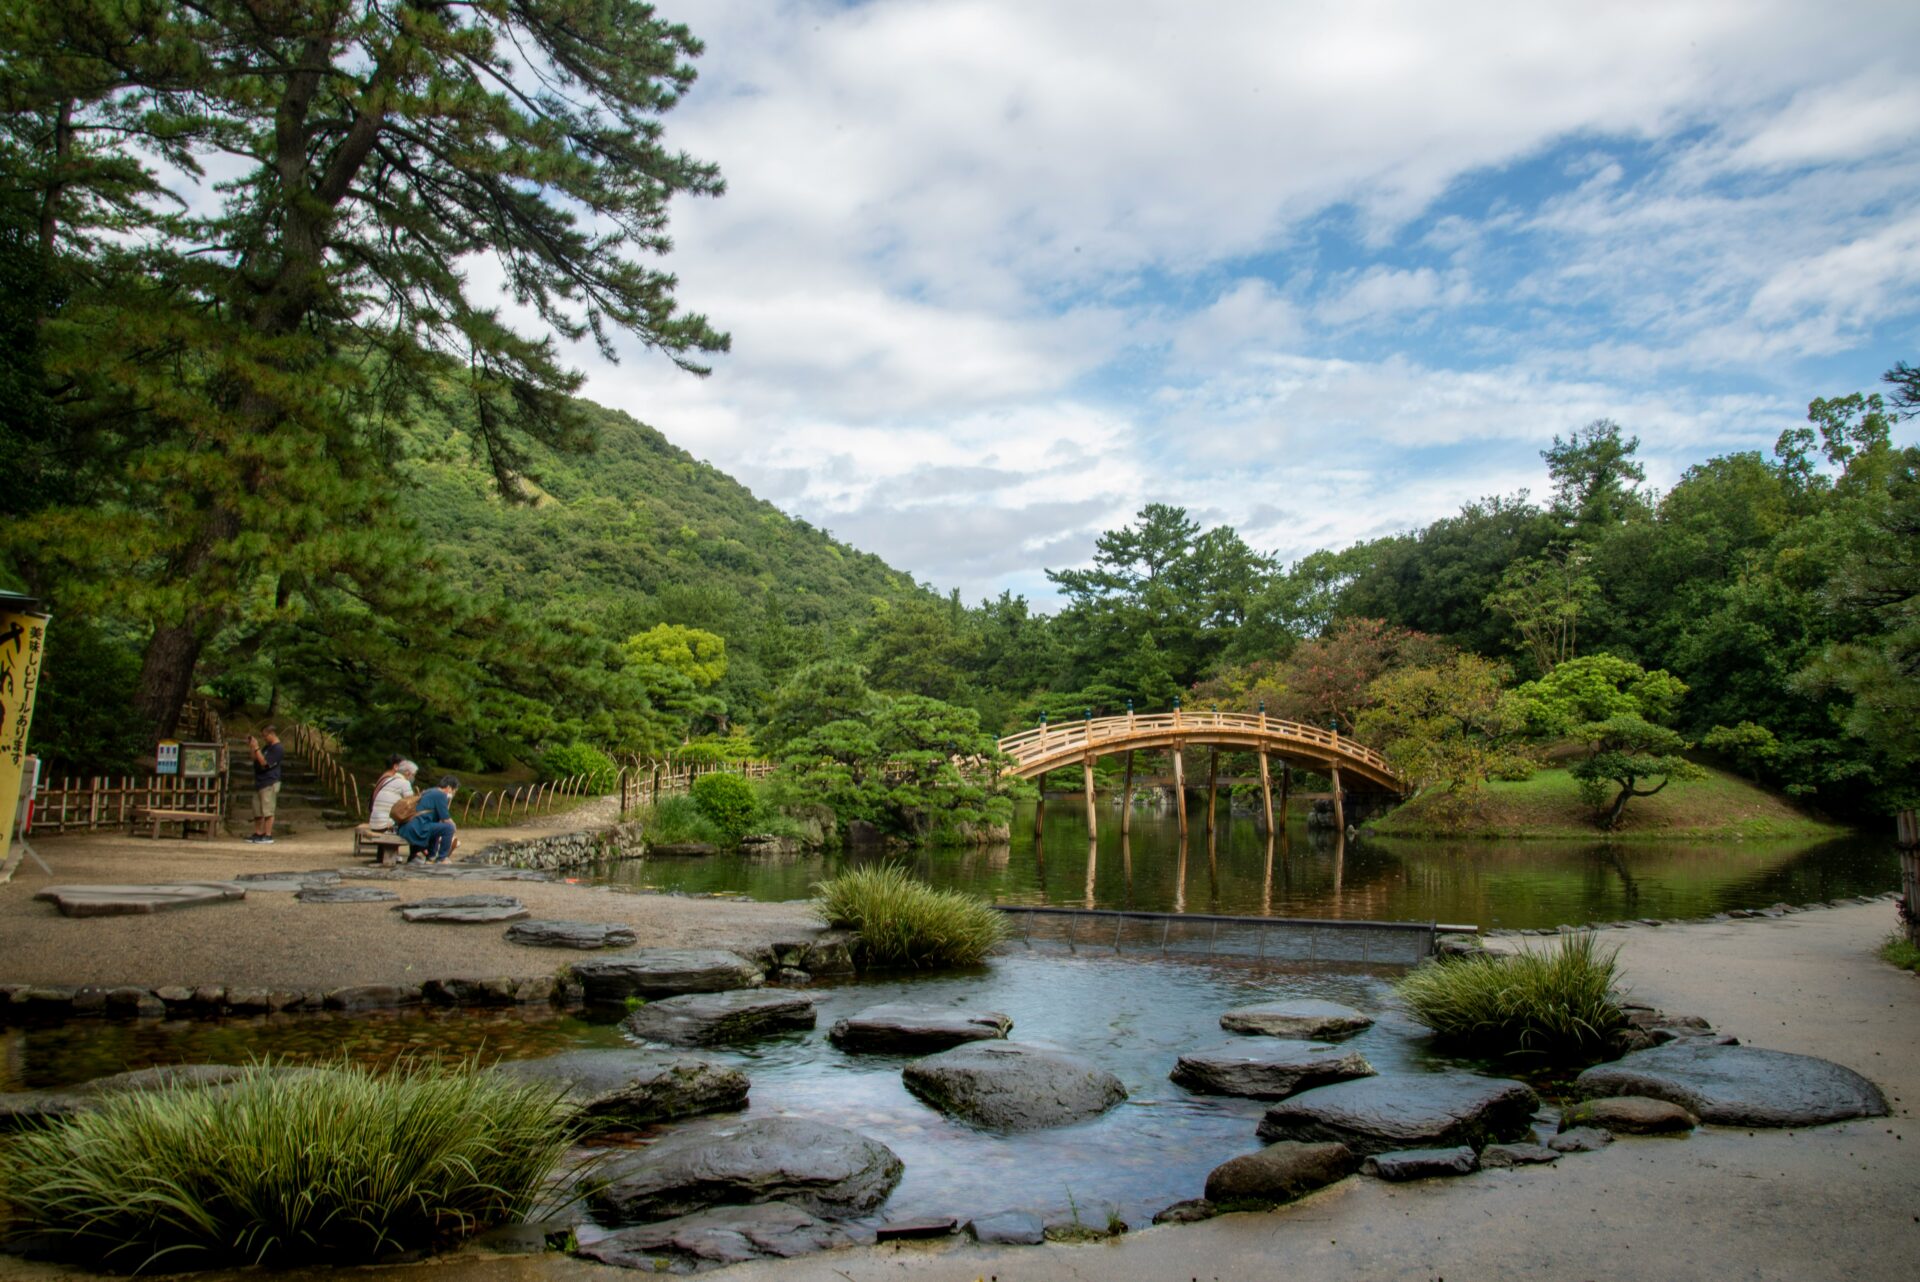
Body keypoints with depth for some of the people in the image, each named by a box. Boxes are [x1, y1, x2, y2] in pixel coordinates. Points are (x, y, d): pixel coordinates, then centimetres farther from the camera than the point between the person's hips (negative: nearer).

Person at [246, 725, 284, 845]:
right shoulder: (267, 747, 18)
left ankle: (268, 836, -6)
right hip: (259, 783, 10)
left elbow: (264, 763, -19)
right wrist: (250, 747, 12)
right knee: (257, 811, 13)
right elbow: (256, 759, 21)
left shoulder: (278, 749, -14)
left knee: (267, 811, -8)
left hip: (269, 784, -10)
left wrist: (256, 748, -17)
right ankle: (258, 834, 21)